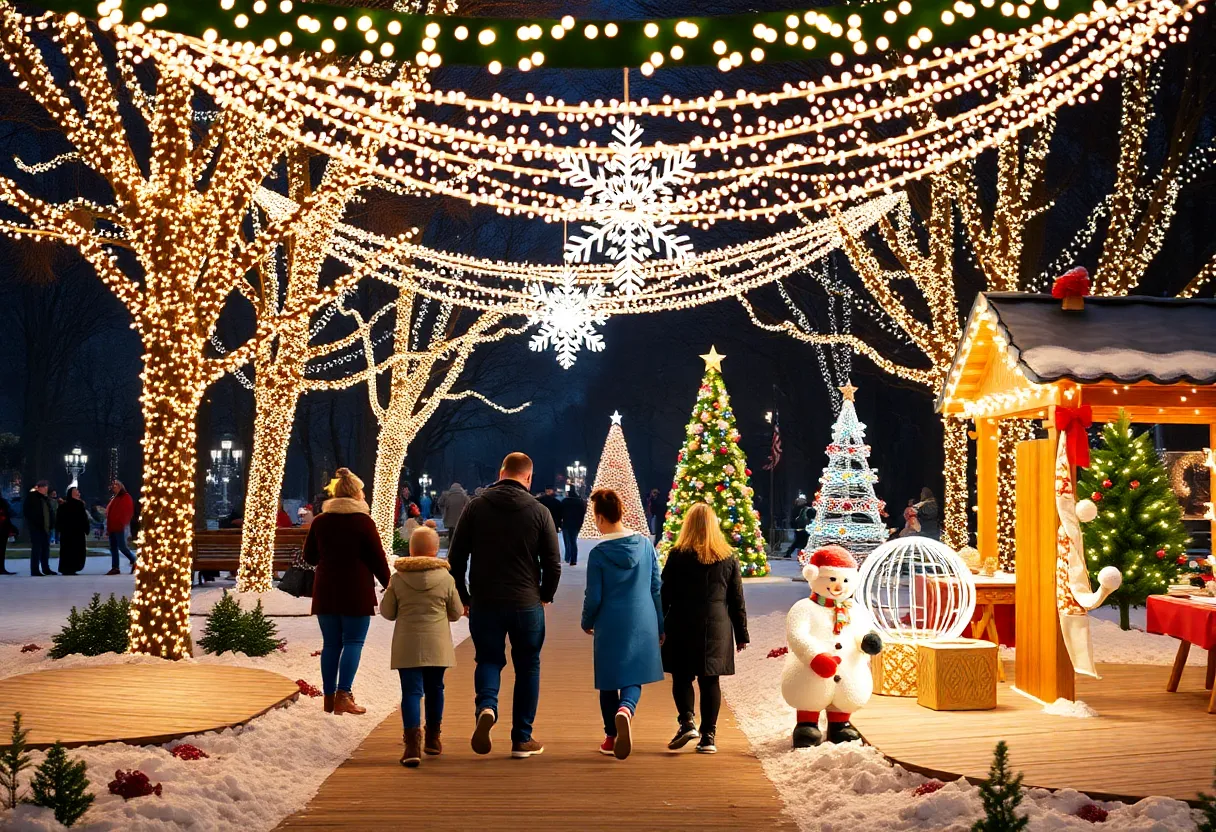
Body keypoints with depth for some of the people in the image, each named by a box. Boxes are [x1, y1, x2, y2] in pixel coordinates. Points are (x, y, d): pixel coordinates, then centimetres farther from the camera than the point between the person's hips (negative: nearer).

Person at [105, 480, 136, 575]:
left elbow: (128, 512, -11)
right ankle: (115, 568, 5)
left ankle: (134, 561, 5)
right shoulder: (113, 499, 21)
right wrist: (108, 527, 16)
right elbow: (108, 513, 22)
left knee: (122, 546, -11)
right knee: (113, 548, 5)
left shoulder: (125, 497, -3)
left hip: (120, 527, -8)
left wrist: (123, 523, -18)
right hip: (112, 527, 9)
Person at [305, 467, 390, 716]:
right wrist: (389, 585, 7)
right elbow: (378, 559, -5)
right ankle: (343, 695, -12)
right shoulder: (363, 521, -6)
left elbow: (309, 557, 14)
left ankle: (329, 697, 10)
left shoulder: (320, 521, 6)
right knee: (353, 641, -1)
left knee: (330, 643, 9)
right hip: (356, 592, -4)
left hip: (325, 591, 4)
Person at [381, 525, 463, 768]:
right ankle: (433, 739, 29)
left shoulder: (398, 579, -4)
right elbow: (456, 613, 3)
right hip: (437, 645, 1)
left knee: (411, 691, -2)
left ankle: (413, 742, -18)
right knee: (434, 689, 17)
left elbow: (387, 612, 2)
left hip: (407, 645, -1)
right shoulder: (446, 579, -5)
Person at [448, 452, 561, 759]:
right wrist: (545, 595, 15)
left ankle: (486, 706, -15)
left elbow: (455, 557, 0)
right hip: (527, 604, 0)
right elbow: (553, 563, -2)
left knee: (488, 659, 15)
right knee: (527, 667, 12)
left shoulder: (476, 507, 0)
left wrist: (463, 596, 11)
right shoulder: (539, 512, -3)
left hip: (484, 603, 1)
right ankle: (522, 740, 15)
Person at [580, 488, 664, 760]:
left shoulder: (598, 553, -10)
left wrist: (587, 623, 14)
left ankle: (612, 735, 18)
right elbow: (656, 588, 5)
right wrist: (660, 626, 15)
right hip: (643, 625, 2)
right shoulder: (646, 544, -1)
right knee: (634, 680, 8)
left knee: (609, 682, 14)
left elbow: (593, 597, -5)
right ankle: (625, 709, -22)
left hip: (609, 627, -2)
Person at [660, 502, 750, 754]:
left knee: (681, 677, 8)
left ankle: (687, 722, -11)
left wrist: (658, 628, 3)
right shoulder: (729, 558, 5)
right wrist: (741, 634, 14)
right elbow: (737, 601, 8)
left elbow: (665, 595, -4)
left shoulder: (677, 556, -4)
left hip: (683, 627, -2)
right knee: (710, 681, 7)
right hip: (717, 628, 2)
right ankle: (708, 735, 7)